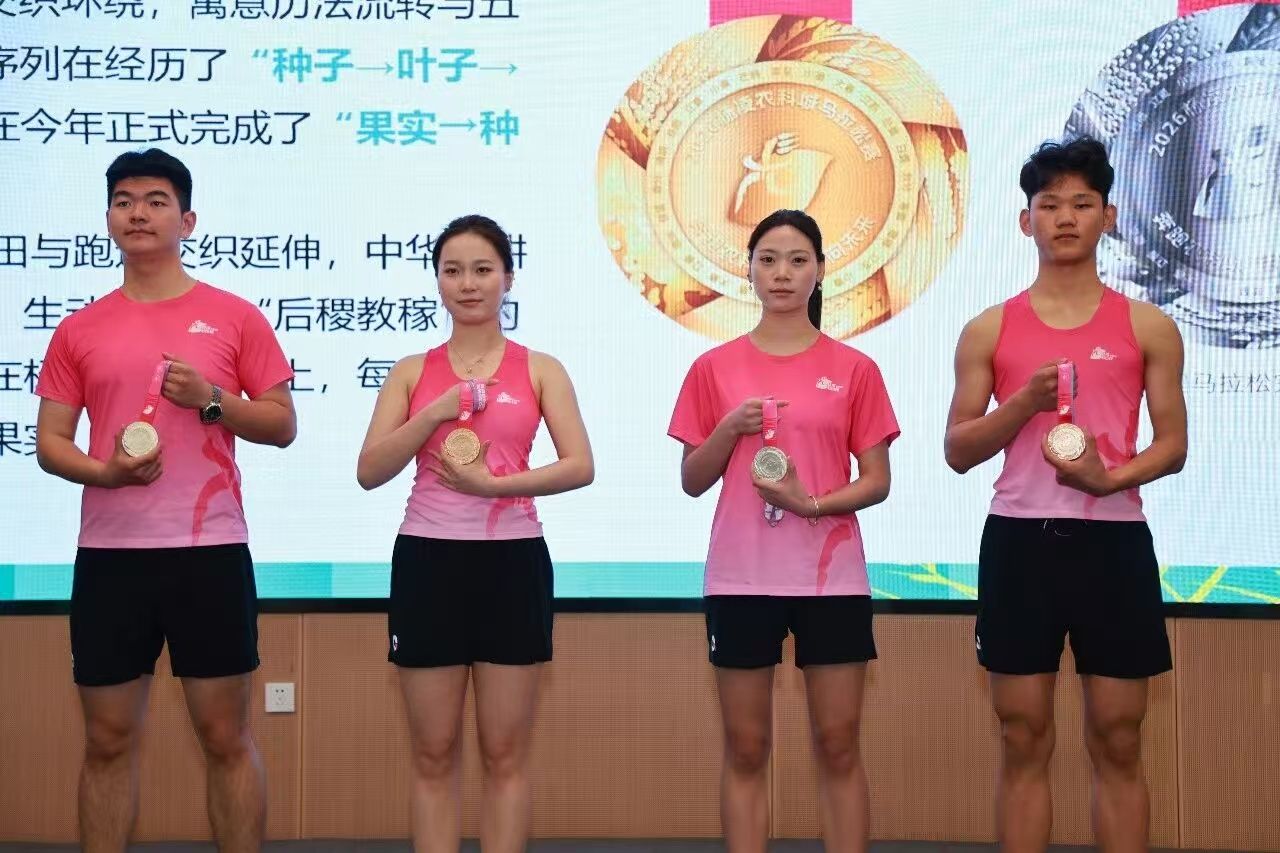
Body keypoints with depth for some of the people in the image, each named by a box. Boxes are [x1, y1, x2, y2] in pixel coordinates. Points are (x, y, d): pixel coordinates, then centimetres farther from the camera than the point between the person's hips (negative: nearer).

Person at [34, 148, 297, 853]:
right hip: (109, 555, 2)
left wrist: (210, 399, -12)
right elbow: (49, 443, 8)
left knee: (226, 737, 3)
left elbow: (282, 425, 4)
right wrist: (103, 471, -11)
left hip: (210, 552, -2)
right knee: (109, 740, 7)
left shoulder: (234, 317, 4)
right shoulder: (79, 330, 9)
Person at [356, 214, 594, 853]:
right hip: (428, 561, 1)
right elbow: (369, 472, -2)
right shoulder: (412, 372, 7)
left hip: (512, 561, -1)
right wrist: (434, 413, -13)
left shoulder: (539, 369, 4)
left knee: (505, 753, 4)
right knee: (433, 754, 5)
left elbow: (580, 466, -7)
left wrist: (493, 484, -17)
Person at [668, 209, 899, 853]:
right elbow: (692, 482, 5)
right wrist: (730, 429, -12)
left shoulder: (854, 370, 2)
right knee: (745, 749, 6)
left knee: (838, 746, 4)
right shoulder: (714, 368, 4)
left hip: (831, 579, 0)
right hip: (740, 580, 1)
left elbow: (877, 482, 1)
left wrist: (815, 503, -16)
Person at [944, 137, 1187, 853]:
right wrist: (1025, 402, -12)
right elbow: (957, 452, 4)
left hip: (1113, 542, 0)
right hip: (1019, 542, 1)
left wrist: (1111, 478, -15)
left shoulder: (1148, 327, 5)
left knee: (1119, 744, 4)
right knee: (1025, 742, 5)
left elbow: (1174, 443, 5)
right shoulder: (990, 331, 6)